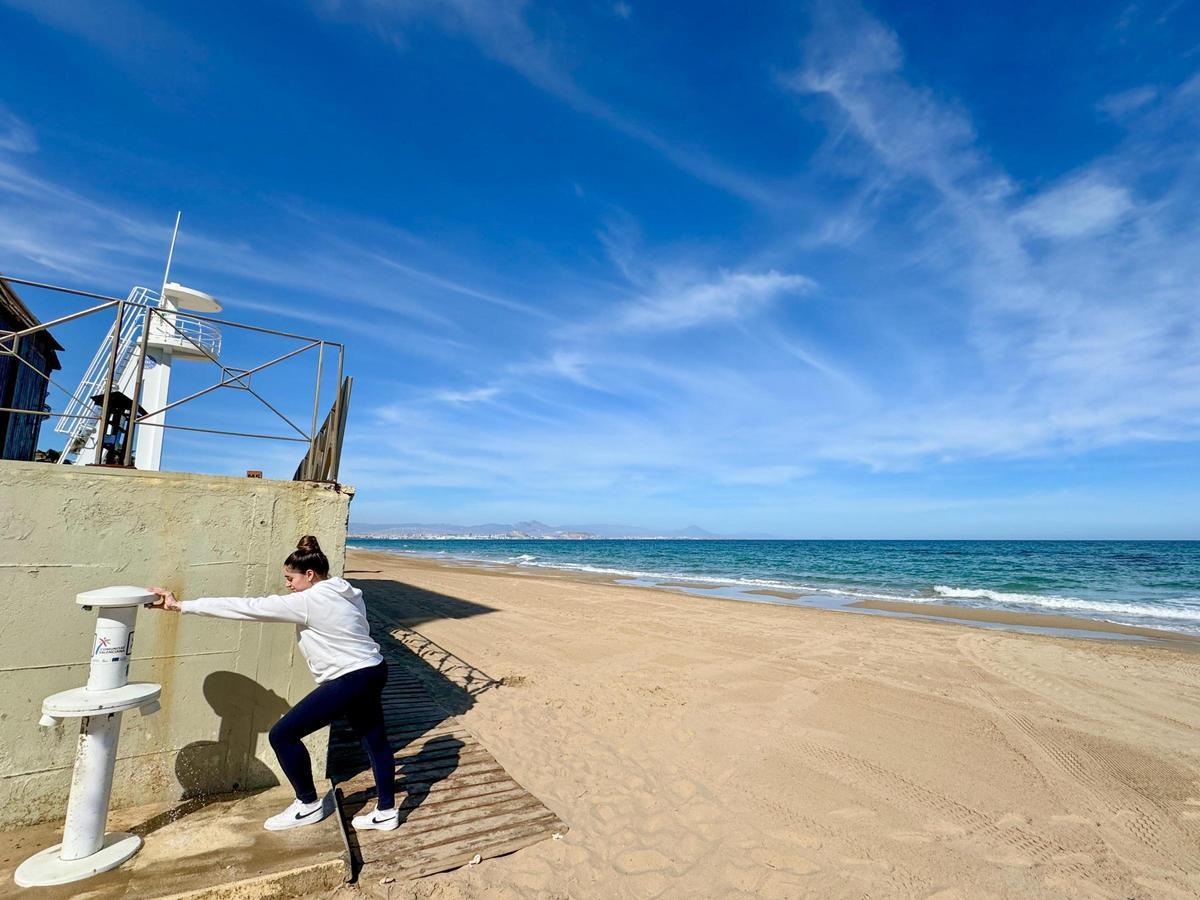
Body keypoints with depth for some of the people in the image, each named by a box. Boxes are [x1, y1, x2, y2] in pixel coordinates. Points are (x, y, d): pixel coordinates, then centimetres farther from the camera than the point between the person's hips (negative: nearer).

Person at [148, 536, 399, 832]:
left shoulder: (308, 602, -17)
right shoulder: (346, 594, 7)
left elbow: (247, 607, -14)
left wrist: (181, 605, -8)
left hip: (350, 680, -9)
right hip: (372, 672, 9)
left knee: (283, 734, 4)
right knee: (375, 741, 19)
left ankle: (308, 805, 22)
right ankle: (386, 811, 32)